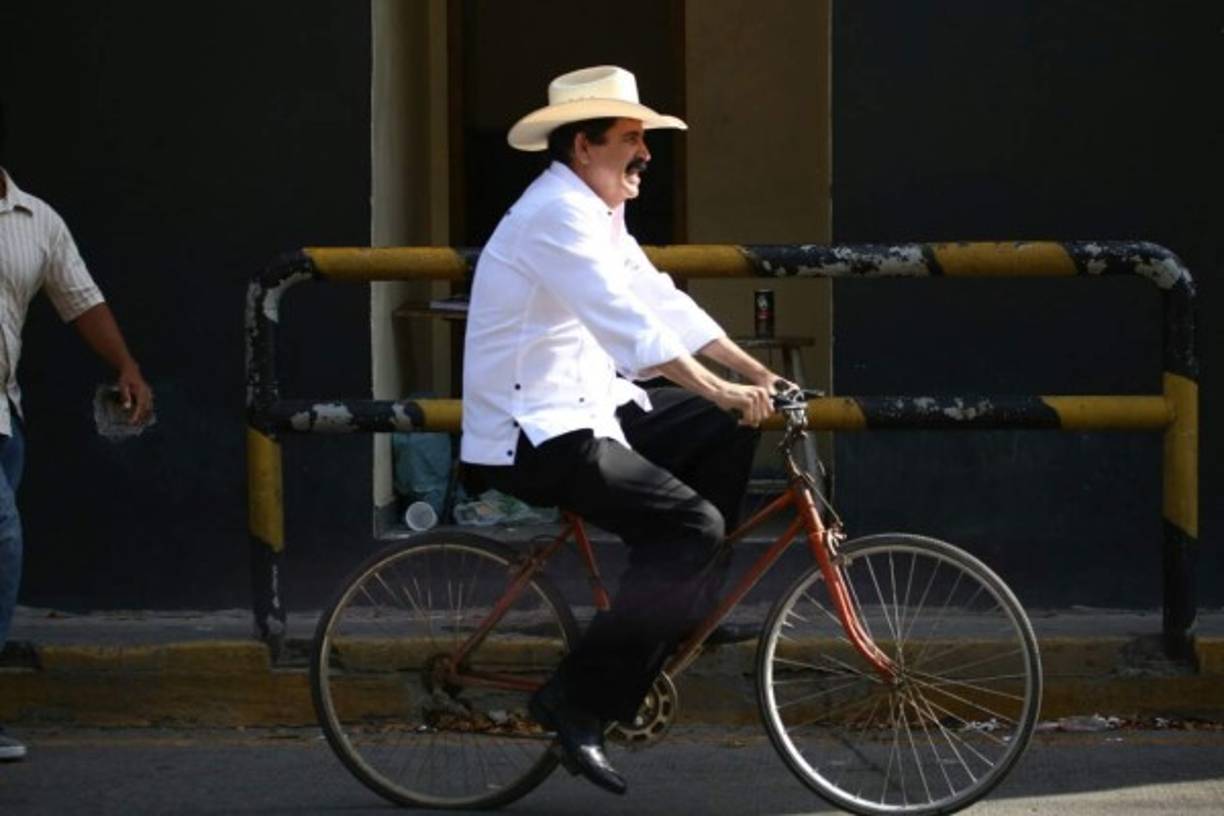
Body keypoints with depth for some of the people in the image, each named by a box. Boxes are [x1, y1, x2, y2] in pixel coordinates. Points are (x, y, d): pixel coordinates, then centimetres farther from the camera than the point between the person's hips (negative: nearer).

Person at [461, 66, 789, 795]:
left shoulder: (598, 214, 15)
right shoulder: (555, 215, -18)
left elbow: (661, 302, 15)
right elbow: (630, 324, -29)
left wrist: (756, 373, 7)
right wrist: (722, 391, -32)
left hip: (585, 408, 10)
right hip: (533, 438, -10)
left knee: (729, 429, 8)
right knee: (692, 525, -22)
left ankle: (685, 613, 12)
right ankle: (580, 701, -17)